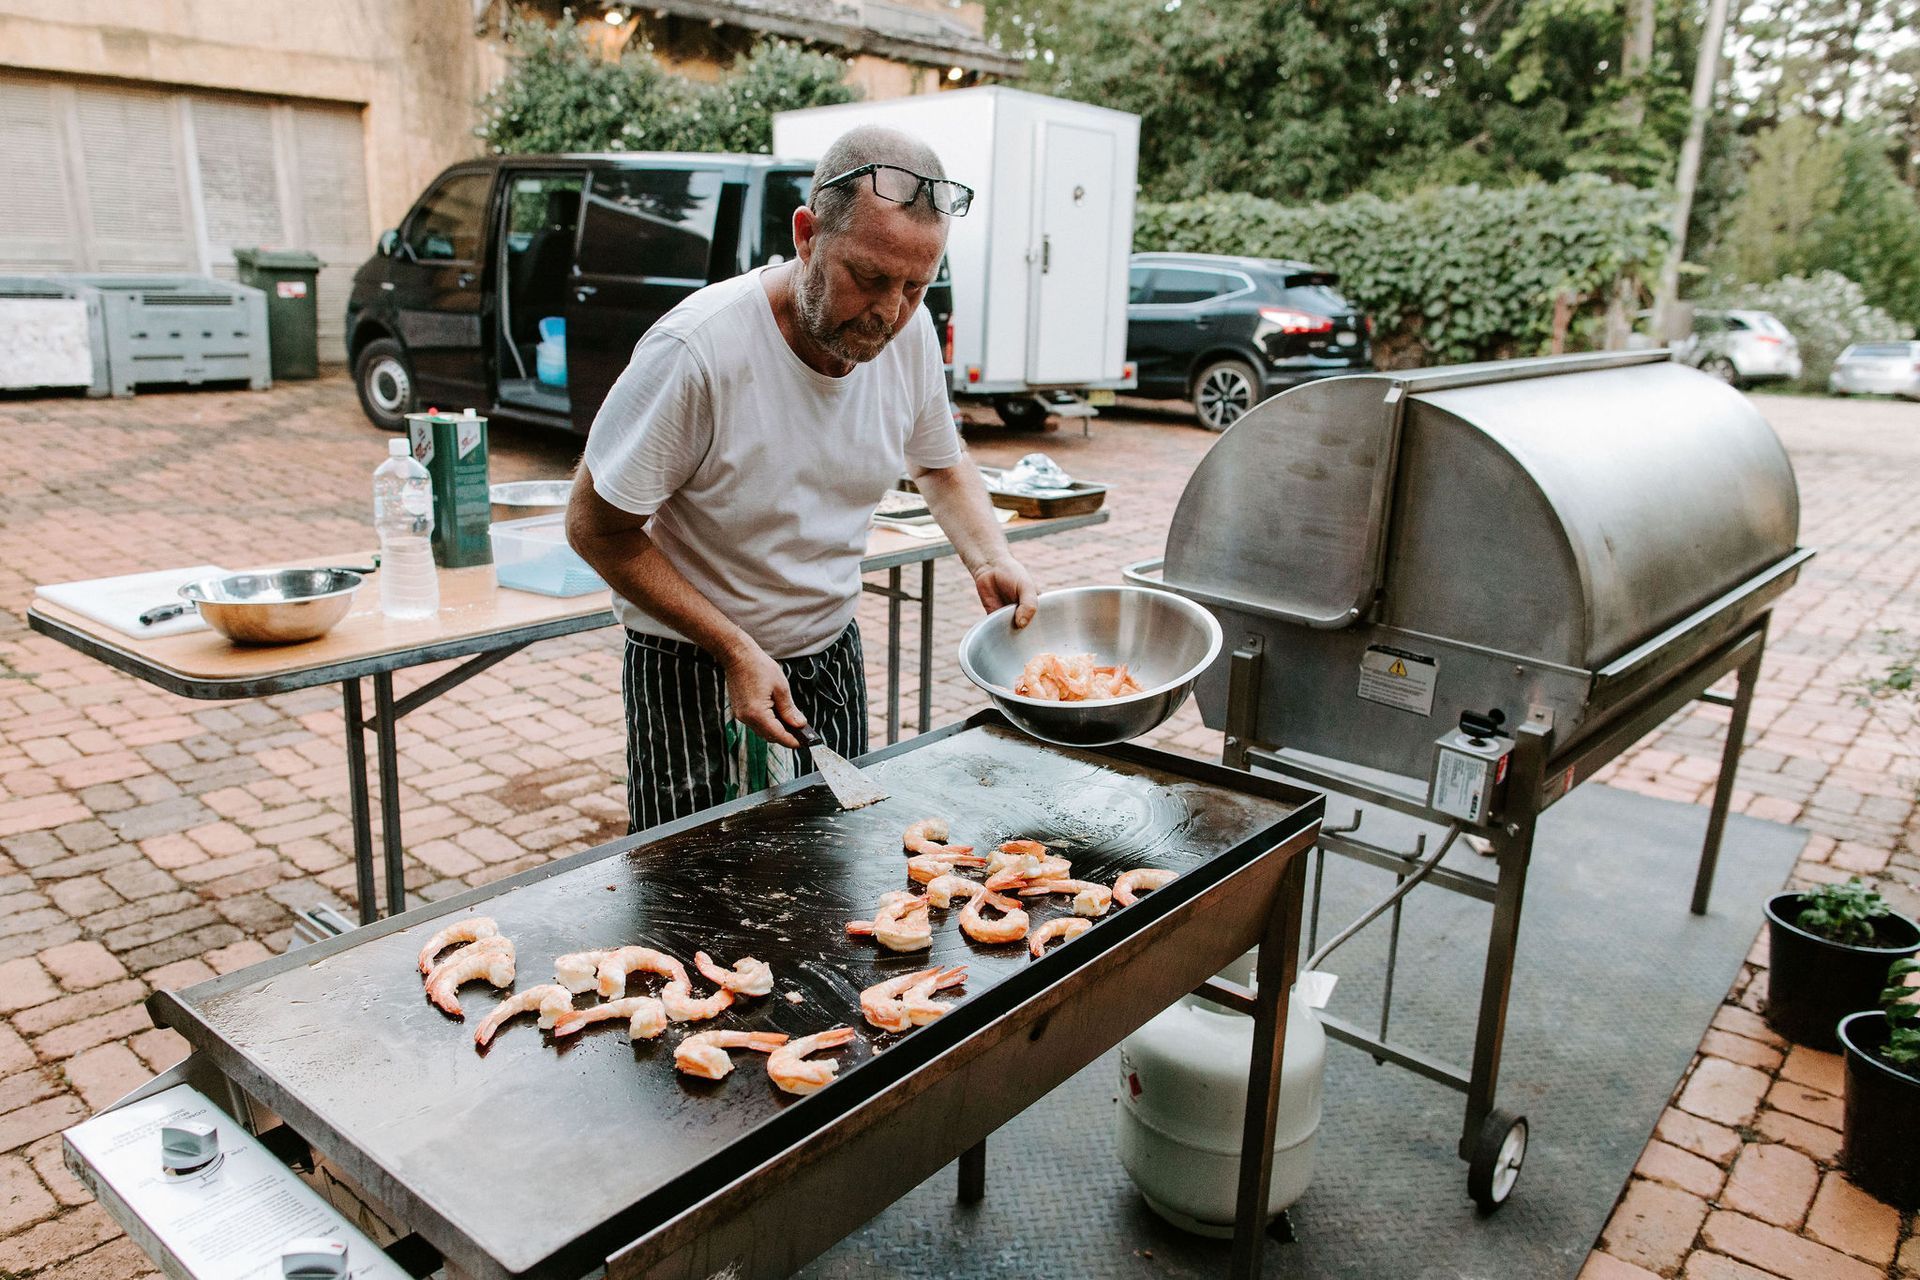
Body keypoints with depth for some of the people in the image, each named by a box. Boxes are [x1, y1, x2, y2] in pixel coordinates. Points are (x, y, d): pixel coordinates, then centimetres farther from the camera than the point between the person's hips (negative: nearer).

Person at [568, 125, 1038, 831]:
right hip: (695, 671, -5)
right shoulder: (696, 349, -28)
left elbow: (943, 467, 10)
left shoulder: (911, 332, -10)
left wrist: (992, 559, -9)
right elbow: (596, 528, -18)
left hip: (833, 656, 5)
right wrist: (735, 650, -22)